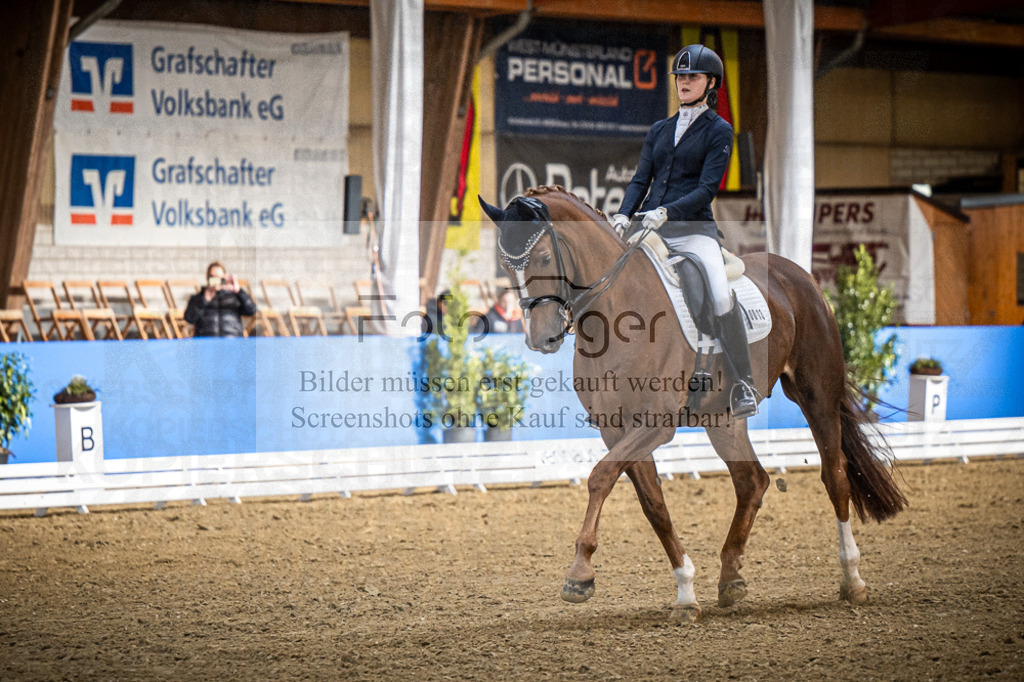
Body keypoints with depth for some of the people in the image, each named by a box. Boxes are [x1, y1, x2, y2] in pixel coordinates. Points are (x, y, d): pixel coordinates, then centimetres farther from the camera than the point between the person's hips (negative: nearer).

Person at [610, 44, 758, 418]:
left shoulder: (719, 131, 2)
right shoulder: (659, 130, 18)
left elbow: (707, 188, -8)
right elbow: (640, 180, 13)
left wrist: (667, 211, -22)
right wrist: (623, 215, -7)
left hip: (693, 227, -5)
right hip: (649, 226, 5)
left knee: (722, 297, -27)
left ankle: (743, 383, -16)